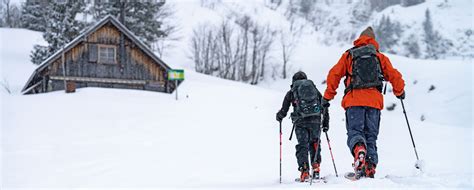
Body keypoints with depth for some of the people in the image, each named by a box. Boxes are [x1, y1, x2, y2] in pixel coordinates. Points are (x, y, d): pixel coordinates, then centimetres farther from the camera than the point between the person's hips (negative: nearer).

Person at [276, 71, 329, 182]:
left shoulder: (291, 92, 13)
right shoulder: (314, 89, 19)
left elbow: (284, 111, 11)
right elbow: (324, 106, 15)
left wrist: (278, 116, 33)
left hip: (300, 122, -2)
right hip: (315, 120, 2)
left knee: (302, 145, 2)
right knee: (314, 143, 17)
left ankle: (304, 170, -12)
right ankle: (316, 166, 5)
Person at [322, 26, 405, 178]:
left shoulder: (348, 55, 15)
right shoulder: (380, 57, 18)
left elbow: (334, 75, 7)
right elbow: (394, 76, 15)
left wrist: (327, 97, 13)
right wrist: (399, 92, 34)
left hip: (354, 100, -2)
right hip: (374, 100, 2)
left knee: (354, 131, -8)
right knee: (371, 135, 8)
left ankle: (359, 149, -41)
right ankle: (370, 167, -3)